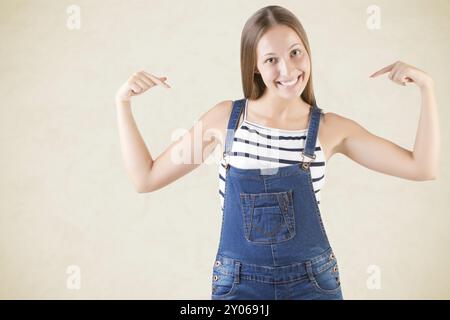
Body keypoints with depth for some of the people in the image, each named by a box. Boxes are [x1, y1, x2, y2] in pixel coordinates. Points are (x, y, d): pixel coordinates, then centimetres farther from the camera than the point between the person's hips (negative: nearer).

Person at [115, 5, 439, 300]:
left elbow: (423, 168, -4)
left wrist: (426, 86, -11)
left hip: (312, 282, 1)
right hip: (238, 285, 0)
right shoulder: (226, 117, -6)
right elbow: (146, 178, -2)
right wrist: (123, 102, -9)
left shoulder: (330, 128, -6)